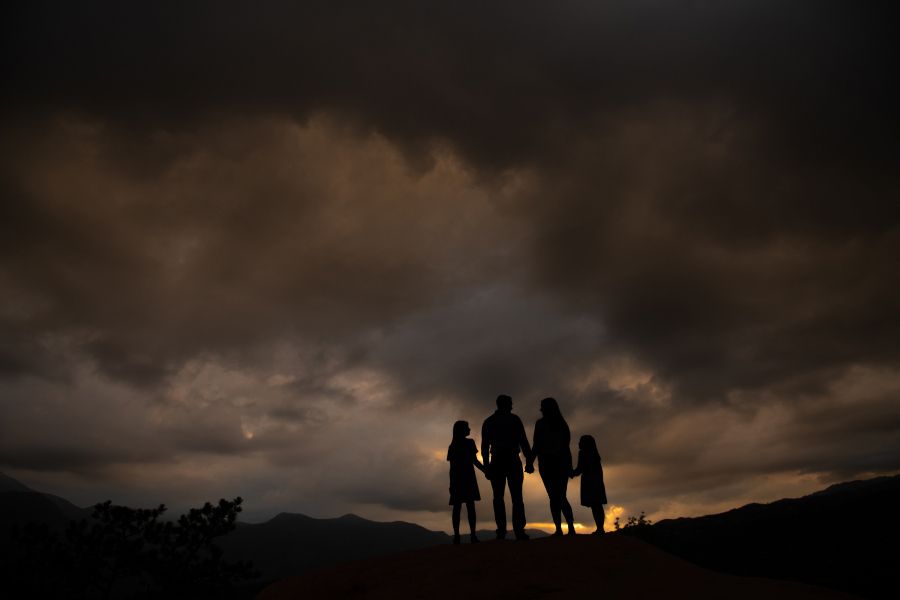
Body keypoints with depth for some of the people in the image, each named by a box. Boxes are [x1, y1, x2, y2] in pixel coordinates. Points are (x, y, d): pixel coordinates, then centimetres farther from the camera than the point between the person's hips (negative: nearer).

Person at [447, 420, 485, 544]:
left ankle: (456, 535, -6)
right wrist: (486, 470, -2)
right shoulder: (469, 442, -1)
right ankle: (472, 534, -14)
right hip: (467, 477, -4)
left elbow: (452, 464, 9)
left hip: (455, 478, 4)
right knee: (470, 505, -7)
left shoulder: (452, 446, 13)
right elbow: (474, 460, -8)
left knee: (457, 506, 2)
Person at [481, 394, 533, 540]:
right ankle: (519, 530, -11)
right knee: (516, 497, -1)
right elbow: (523, 441, -1)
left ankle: (501, 531, -7)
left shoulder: (488, 421, 13)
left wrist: (486, 466, 6)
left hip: (497, 462, 2)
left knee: (498, 497, 3)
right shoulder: (514, 419, 6)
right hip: (513, 461, -2)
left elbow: (484, 445, 7)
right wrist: (529, 460, 0)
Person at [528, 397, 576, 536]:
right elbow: (566, 445, 10)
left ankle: (559, 529, -11)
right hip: (562, 462, 5)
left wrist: (530, 462, -4)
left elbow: (537, 445, -9)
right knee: (562, 496, 12)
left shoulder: (541, 423, -4)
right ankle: (571, 527, 1)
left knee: (554, 496, -5)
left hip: (547, 462, -5)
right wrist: (569, 465, 14)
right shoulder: (562, 423, 11)